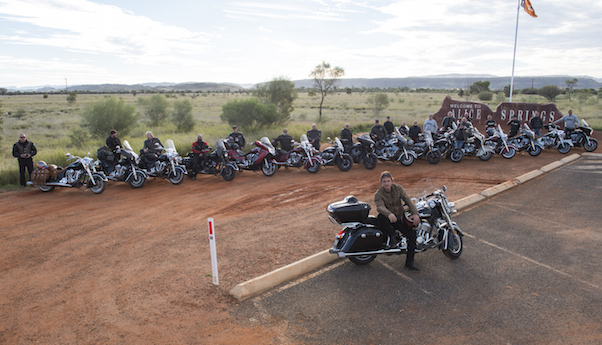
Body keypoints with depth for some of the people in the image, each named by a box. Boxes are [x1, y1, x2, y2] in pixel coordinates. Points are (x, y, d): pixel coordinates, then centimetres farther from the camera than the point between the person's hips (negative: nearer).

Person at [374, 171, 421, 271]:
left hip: (400, 217, 4)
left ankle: (409, 262, -1)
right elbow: (380, 207, -30)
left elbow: (408, 200, -4)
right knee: (381, 217, -39)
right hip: (387, 218, -4)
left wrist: (415, 214, -19)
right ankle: (392, 236, -16)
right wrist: (389, 214, -52)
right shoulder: (378, 194, -11)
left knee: (412, 234, -14)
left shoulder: (398, 188, 1)